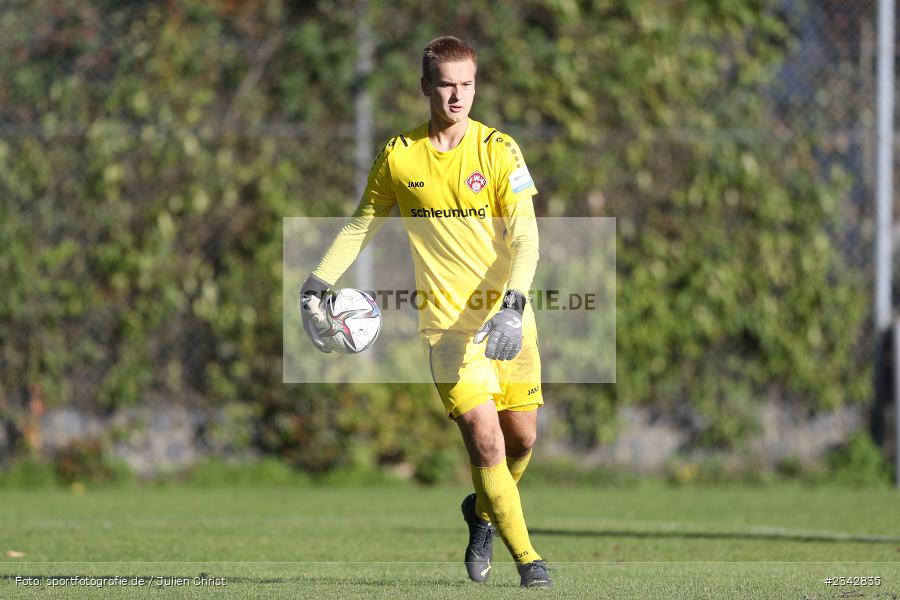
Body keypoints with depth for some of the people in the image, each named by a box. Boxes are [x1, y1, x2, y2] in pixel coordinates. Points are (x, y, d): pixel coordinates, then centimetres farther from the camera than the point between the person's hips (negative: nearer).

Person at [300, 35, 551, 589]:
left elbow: (525, 237, -11)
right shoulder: (398, 158, 0)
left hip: (508, 318, 1)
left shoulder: (499, 150, -5)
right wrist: (317, 284, 5)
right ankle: (527, 559, -7)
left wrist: (513, 307, -25)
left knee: (522, 438, 6)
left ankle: (484, 512, 38)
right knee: (485, 437, -15)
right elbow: (362, 226, 15)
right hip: (447, 322, -1)